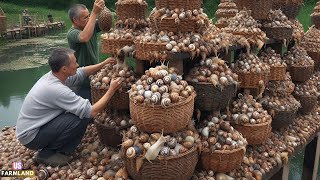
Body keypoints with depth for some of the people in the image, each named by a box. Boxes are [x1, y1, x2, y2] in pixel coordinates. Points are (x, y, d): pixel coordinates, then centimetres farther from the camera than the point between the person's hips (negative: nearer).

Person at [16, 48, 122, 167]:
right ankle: (47, 154, -4)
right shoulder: (57, 89, -30)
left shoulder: (54, 75, -5)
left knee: (81, 110, 6)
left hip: (30, 127, 9)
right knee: (83, 117, -21)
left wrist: (104, 64, 6)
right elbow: (92, 112, -29)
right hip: (31, 137, -9)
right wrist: (112, 90, -21)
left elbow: (82, 72, 13)